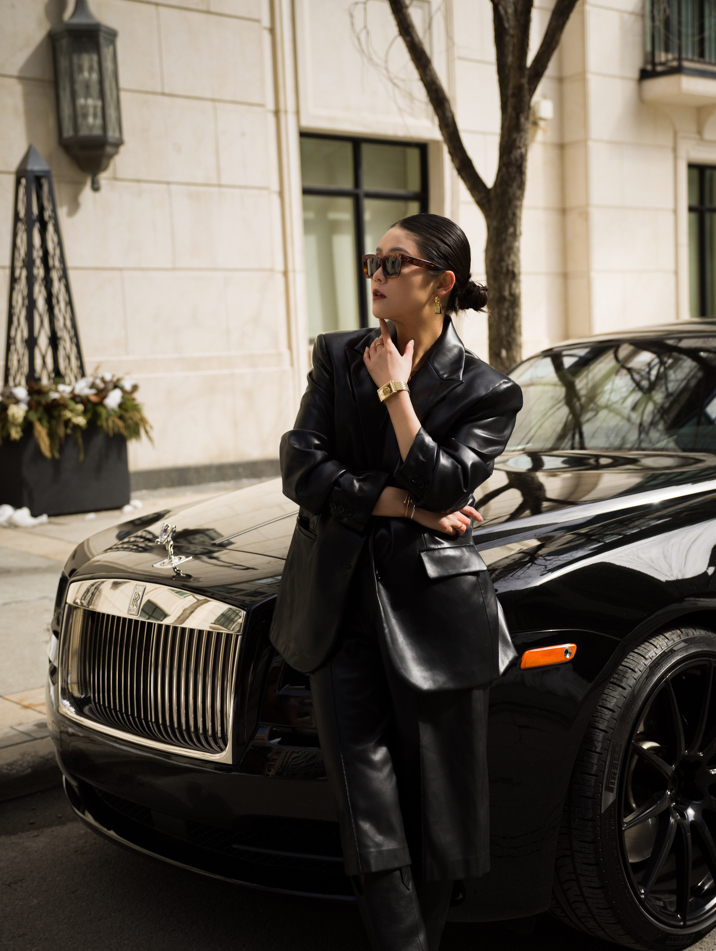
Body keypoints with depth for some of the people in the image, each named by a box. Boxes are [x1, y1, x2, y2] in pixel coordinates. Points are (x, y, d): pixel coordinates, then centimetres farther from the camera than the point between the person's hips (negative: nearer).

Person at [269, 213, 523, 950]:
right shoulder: (337, 356, 9)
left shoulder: (486, 393, 0)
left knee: (435, 806, 7)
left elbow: (441, 485, -15)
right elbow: (301, 469, -1)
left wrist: (395, 392, -10)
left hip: (431, 612, -2)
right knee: (369, 815, -2)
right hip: (338, 605, 2)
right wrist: (409, 507, -8)